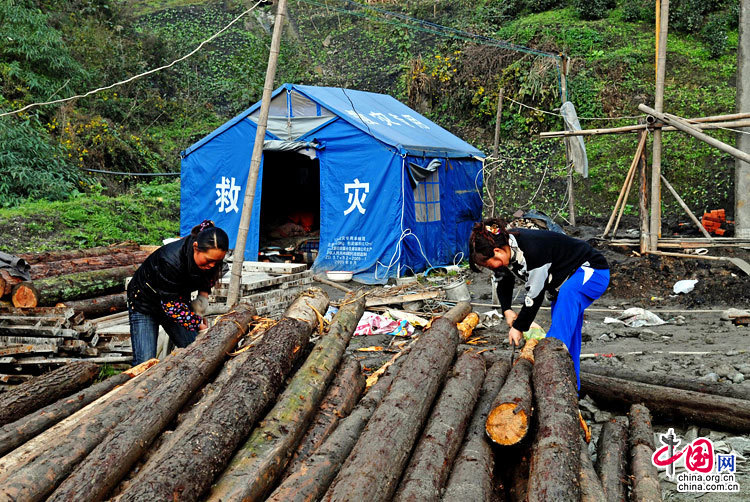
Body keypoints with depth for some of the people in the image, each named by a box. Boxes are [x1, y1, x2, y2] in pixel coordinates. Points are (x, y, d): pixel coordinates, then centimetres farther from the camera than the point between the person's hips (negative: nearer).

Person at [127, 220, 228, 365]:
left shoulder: (212, 256, -17)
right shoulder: (171, 260, -38)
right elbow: (170, 304, -31)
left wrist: (204, 294, -9)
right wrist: (199, 324, -31)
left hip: (178, 300, 6)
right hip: (144, 304, -6)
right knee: (145, 361, -14)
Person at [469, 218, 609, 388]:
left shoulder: (532, 252, -36)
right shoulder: (506, 246, -8)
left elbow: (535, 296, -28)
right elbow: (503, 281, 11)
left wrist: (519, 327, -16)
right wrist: (507, 310, -2)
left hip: (592, 272, -10)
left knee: (568, 293, -38)